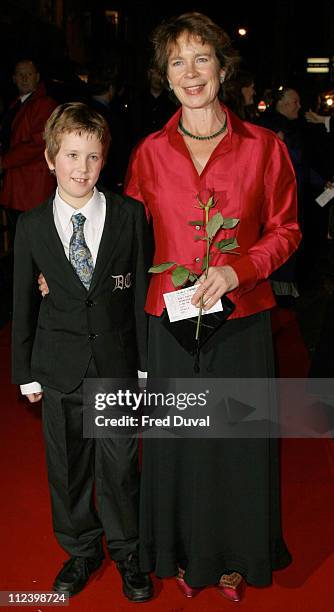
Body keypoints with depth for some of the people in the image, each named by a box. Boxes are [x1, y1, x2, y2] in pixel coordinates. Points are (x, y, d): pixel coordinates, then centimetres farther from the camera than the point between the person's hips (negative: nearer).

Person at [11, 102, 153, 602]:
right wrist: (26, 371, 5)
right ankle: (81, 550, 38)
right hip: (60, 368, 1)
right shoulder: (32, 226, -2)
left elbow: (141, 291, -2)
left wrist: (146, 360, -1)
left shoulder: (130, 214, -5)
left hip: (117, 362, -1)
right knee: (67, 467, 14)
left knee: (120, 465, 9)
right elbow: (24, 302, 4)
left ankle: (126, 553, 33)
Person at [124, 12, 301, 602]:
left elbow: (285, 230, 2)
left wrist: (237, 270, -14)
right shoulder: (149, 153, 2)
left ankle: (236, 557, 38)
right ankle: (185, 553, 39)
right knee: (177, 441, 14)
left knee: (238, 441, 12)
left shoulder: (263, 146, -2)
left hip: (242, 318, -1)